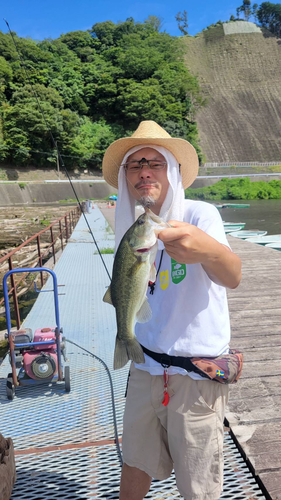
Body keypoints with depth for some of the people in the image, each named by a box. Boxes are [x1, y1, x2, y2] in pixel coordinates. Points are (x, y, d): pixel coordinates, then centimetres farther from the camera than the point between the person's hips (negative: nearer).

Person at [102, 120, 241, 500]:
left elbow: (232, 277, -39)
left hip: (197, 373, -4)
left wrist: (207, 249, -59)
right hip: (145, 366, 5)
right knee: (135, 463, 23)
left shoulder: (199, 214, -18)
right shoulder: (129, 224, 0)